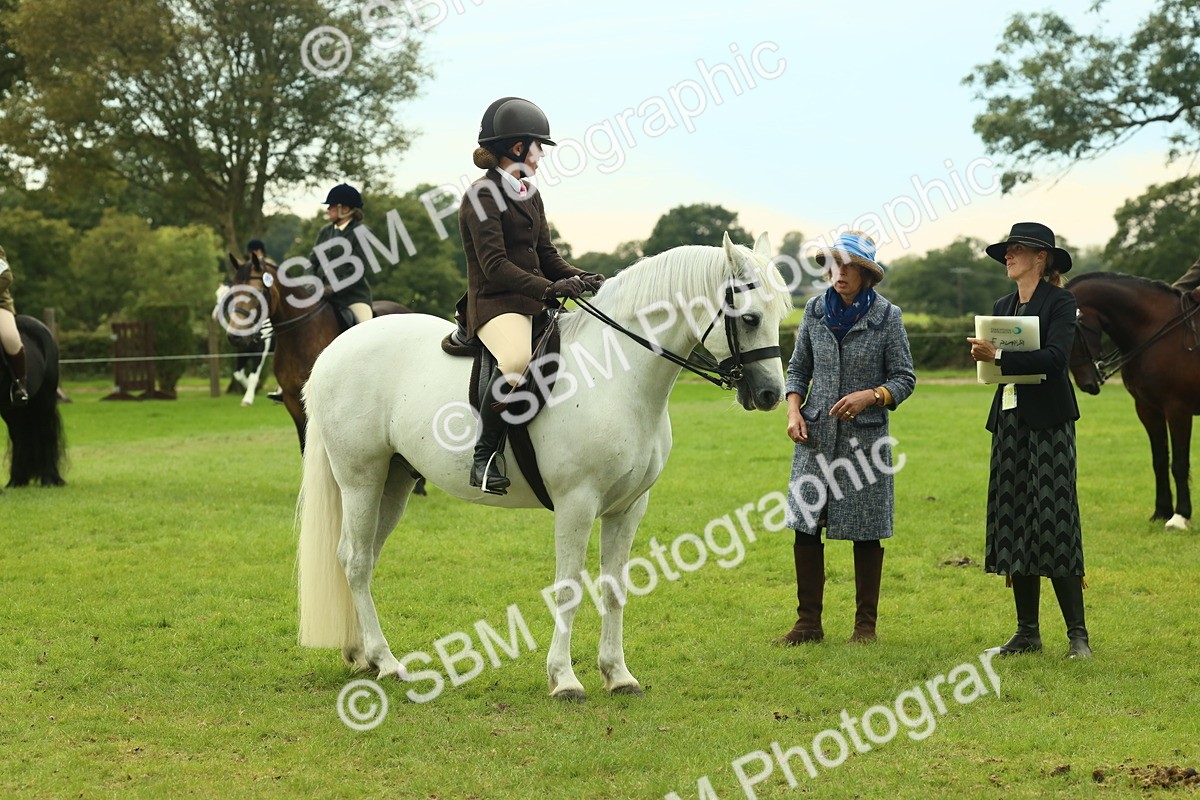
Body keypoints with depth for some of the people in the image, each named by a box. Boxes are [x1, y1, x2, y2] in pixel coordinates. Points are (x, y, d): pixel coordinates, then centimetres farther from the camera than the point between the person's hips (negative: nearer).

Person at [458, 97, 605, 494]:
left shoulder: (531, 195, 18)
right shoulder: (483, 196, -10)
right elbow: (495, 265, -18)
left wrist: (579, 279, -1)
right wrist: (549, 288, -28)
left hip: (535, 303, 9)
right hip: (495, 303, -9)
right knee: (517, 358, -39)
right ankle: (485, 454, -26)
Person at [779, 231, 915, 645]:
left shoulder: (887, 316, -4)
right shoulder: (815, 311, 5)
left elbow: (904, 378, -2)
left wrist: (870, 396, -19)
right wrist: (794, 409, -4)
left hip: (865, 437, -3)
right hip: (815, 435, 3)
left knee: (866, 532, 3)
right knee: (805, 525, 1)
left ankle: (866, 623, 15)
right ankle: (808, 622, 11)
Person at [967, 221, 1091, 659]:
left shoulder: (1059, 302, -6)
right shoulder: (1002, 307, 14)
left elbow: (1055, 357, -20)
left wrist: (999, 356, -21)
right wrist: (984, 353, -6)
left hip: (1048, 423, -7)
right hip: (1010, 421, 7)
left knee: (1054, 523, -9)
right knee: (1014, 525, 7)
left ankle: (1078, 635, -5)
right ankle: (1027, 632, 13)